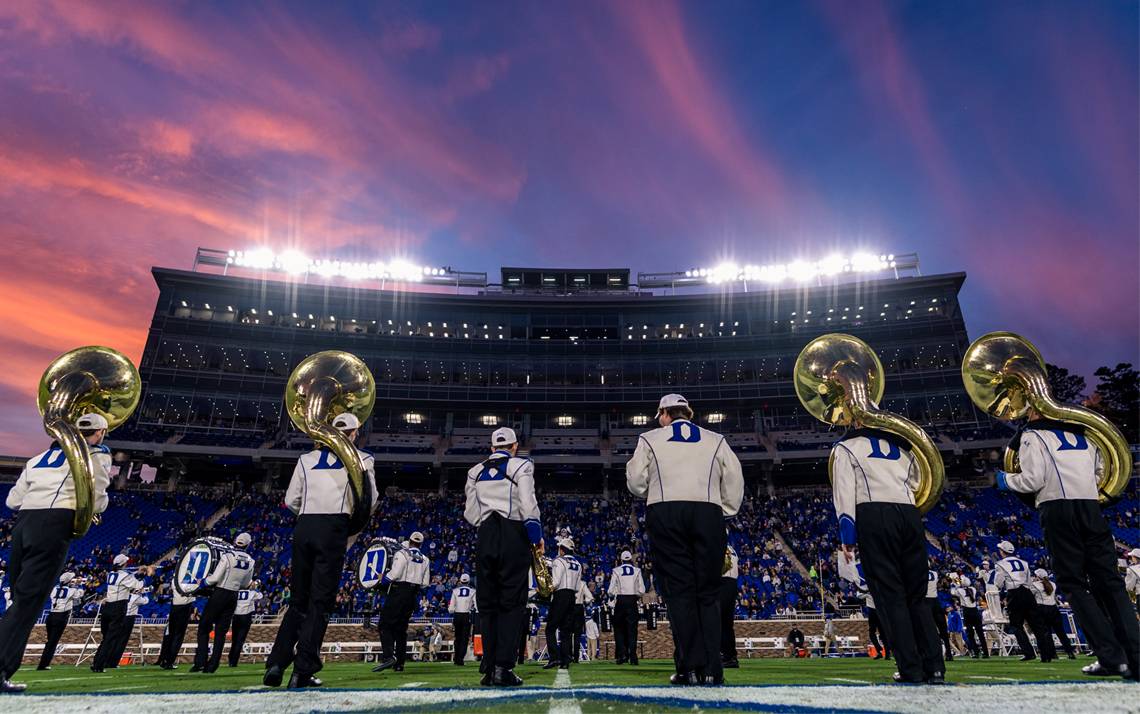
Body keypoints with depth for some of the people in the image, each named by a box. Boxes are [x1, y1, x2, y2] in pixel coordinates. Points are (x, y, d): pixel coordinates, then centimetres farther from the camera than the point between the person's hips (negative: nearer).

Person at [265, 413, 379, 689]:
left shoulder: (307, 459, 14)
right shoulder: (361, 459, 5)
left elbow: (291, 500, 12)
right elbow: (370, 501, 1)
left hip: (304, 528, 4)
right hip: (334, 529, -4)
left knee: (298, 601, 16)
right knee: (320, 602, 2)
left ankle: (276, 664, 11)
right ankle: (303, 671, 0)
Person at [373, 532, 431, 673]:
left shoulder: (402, 554, -7)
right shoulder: (425, 560, 10)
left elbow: (395, 574, -16)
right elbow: (425, 583, 9)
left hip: (399, 591, -6)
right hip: (413, 595, 6)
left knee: (385, 624, -3)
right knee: (401, 628, 13)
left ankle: (389, 656, -20)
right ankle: (400, 663, 14)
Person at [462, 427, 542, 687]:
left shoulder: (475, 471, 13)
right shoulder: (520, 466, -1)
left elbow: (470, 514, 12)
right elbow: (528, 506, -10)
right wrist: (537, 538, -2)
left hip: (485, 539, 4)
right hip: (513, 537, -4)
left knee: (487, 604, 10)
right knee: (512, 603, 2)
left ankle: (489, 669, 12)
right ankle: (503, 668, -2)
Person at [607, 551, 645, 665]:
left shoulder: (616, 571, -1)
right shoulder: (637, 570, 2)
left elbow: (611, 591, -3)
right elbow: (642, 590, 0)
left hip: (620, 601, -1)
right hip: (632, 601, 1)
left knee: (619, 628, 9)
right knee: (632, 629, 5)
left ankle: (621, 654, 1)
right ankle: (632, 656, 0)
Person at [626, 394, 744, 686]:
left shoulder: (650, 439, 12)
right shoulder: (715, 440, 17)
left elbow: (636, 482, 8)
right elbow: (734, 479, 10)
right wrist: (725, 512, 17)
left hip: (665, 512, -1)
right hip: (708, 512, 2)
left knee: (679, 589, 0)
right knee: (708, 592, 6)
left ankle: (690, 667, -4)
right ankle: (711, 670, 2)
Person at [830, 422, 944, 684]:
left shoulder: (845, 447, 10)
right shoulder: (900, 446, 26)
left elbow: (845, 491, -1)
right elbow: (915, 486, 20)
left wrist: (847, 537, -4)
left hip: (875, 516, -4)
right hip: (910, 514, 4)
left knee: (890, 594, -2)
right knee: (917, 596, 10)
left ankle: (911, 669, -4)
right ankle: (935, 667, 3)